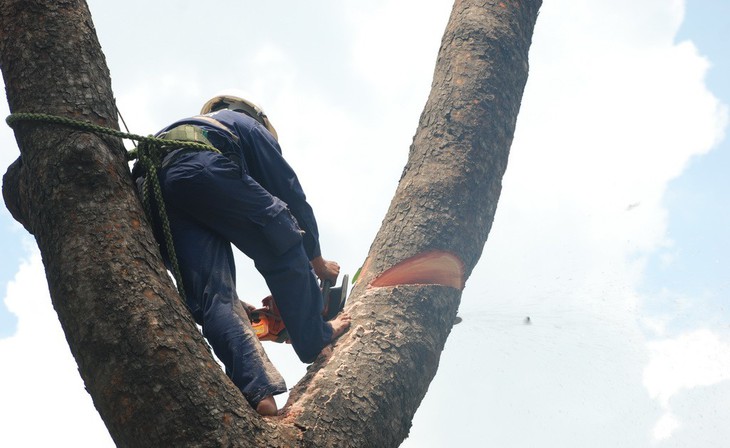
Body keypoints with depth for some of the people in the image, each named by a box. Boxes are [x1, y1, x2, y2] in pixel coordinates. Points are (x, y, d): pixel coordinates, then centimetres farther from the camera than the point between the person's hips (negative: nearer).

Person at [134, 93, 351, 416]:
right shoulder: (250, 125, 33)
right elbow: (290, 193, 25)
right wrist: (317, 261, 37)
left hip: (151, 183, 6)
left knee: (213, 297, -1)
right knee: (282, 246, 12)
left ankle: (257, 393, -15)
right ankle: (315, 339, 16)